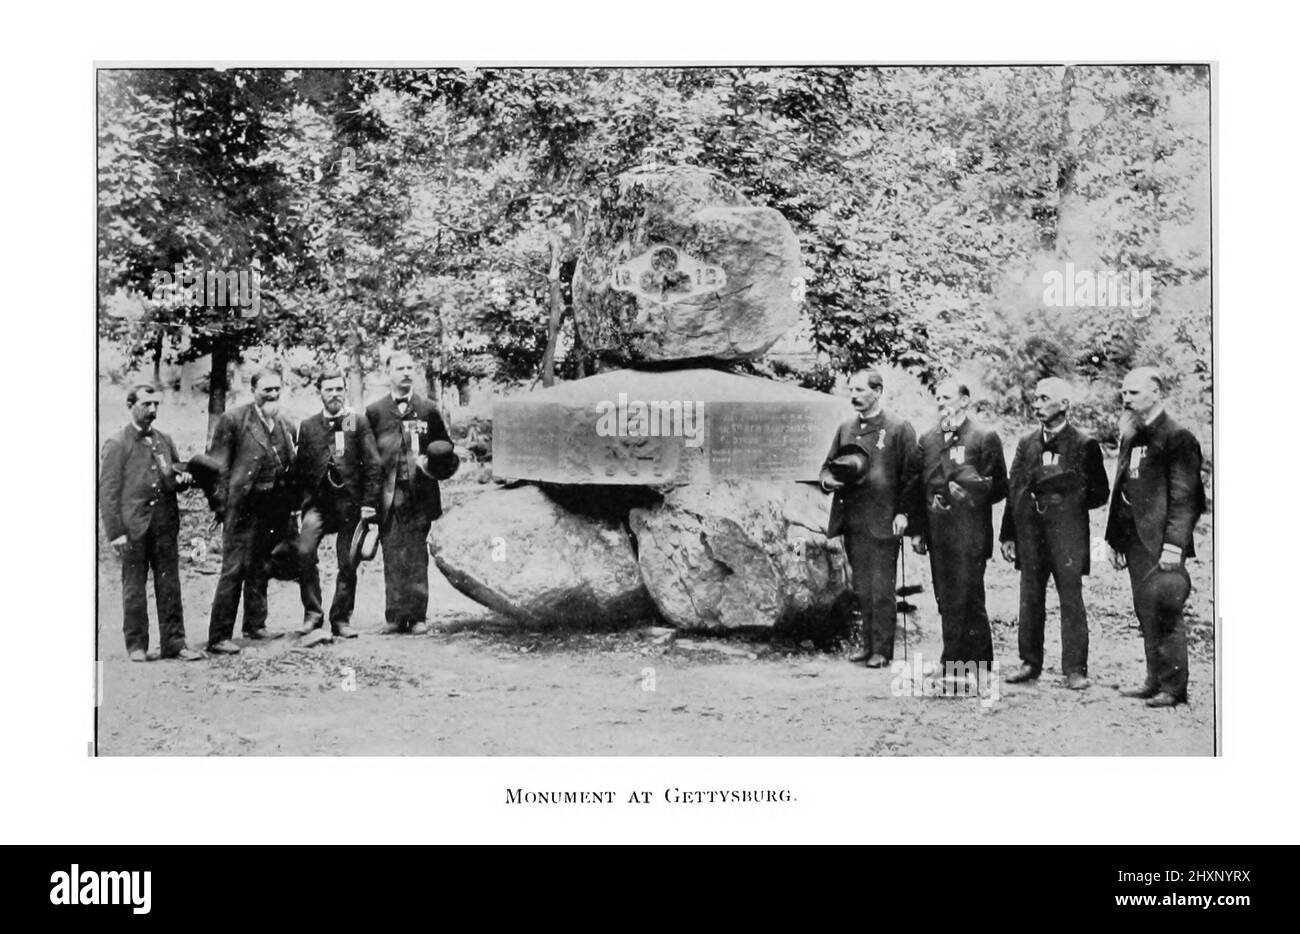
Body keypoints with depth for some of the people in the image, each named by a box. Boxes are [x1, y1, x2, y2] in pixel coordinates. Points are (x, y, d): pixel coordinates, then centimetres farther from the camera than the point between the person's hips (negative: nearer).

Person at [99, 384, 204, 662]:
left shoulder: (165, 441, 15)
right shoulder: (117, 444, -1)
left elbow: (175, 479, 26)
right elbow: (108, 491, -5)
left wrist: (182, 479, 0)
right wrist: (115, 532, -11)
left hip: (165, 524, 4)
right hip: (134, 526, -4)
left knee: (170, 586, 4)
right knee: (134, 588, 3)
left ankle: (173, 643, 9)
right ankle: (136, 646, 12)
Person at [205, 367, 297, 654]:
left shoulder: (285, 425, 13)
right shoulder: (233, 420, -4)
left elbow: (291, 469, 17)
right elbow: (217, 465, -6)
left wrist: (290, 506, 9)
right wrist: (221, 503, -12)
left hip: (275, 508, 6)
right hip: (243, 505, -6)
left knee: (260, 568, 17)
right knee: (234, 568, -8)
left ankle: (255, 624, 29)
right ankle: (219, 637, -7)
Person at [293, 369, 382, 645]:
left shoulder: (359, 423, 5)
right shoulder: (308, 426, 10)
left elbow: (372, 464, 1)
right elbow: (300, 468, 12)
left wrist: (369, 502, -6)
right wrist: (300, 503, 4)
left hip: (350, 501, 0)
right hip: (317, 501, 0)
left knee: (348, 563, 4)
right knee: (304, 552, -20)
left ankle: (341, 619, 18)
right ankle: (313, 617, -12)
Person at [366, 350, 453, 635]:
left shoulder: (428, 410, 9)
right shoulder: (375, 412, 7)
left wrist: (432, 462, -5)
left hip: (420, 493, 0)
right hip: (388, 495, 0)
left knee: (417, 556, 0)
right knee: (392, 556, 0)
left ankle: (417, 616, 4)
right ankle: (395, 616, 5)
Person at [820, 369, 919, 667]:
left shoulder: (899, 429, -3)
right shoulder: (845, 429, 14)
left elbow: (910, 475, -5)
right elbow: (828, 465, 20)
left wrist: (903, 512, -12)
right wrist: (828, 480, -3)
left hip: (883, 522, -6)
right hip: (852, 521, 6)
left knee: (881, 589, -2)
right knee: (862, 588, 11)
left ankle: (882, 650, 3)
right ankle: (868, 644, 19)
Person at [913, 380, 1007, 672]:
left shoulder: (984, 437, 0)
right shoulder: (927, 440, 15)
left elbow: (998, 487, -1)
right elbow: (919, 487, 15)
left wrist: (969, 490, -16)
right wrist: (917, 531, 9)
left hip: (970, 533, -5)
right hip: (937, 532, 5)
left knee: (968, 598, -6)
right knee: (946, 601, 7)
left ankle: (978, 664, 1)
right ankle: (953, 662, 15)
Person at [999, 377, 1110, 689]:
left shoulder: (1084, 446, 0)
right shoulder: (1026, 444, 13)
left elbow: (1100, 493, 2)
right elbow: (1014, 490, 11)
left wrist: (1068, 500, -10)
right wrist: (1008, 535, 7)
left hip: (1067, 535, -4)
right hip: (1030, 532, 4)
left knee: (1071, 601, -3)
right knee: (1030, 601, 8)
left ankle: (1075, 669, 1)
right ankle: (1030, 663, 18)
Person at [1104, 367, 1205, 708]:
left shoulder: (1177, 437, -9)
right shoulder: (1130, 437, 16)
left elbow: (1183, 496, -14)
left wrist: (1174, 545, -20)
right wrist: (1115, 540, 15)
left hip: (1161, 542, -8)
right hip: (1135, 541, 8)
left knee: (1164, 612, -6)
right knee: (1146, 615, 11)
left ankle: (1173, 687, 1)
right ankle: (1155, 680, 19)